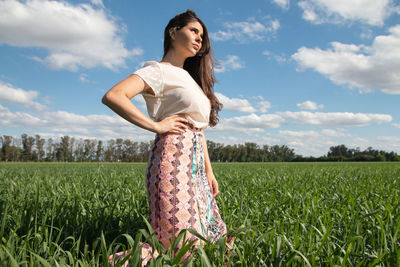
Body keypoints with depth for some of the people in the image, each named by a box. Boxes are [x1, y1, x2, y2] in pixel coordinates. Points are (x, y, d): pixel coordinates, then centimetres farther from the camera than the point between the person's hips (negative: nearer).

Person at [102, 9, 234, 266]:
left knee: (217, 239, 8)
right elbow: (113, 96, -18)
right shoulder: (160, 71, -3)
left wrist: (209, 171, 15)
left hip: (195, 165, 9)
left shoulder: (189, 78, 24)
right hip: (174, 156, -9)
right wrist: (156, 125, -15)